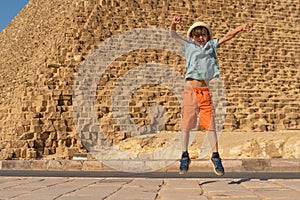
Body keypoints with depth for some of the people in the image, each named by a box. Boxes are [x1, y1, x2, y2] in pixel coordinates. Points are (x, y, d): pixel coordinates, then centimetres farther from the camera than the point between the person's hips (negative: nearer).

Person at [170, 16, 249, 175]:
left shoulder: (211, 45, 15)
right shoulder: (188, 46, 14)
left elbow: (226, 37, 6)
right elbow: (173, 35, 12)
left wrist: (239, 29, -10)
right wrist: (173, 24, -8)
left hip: (205, 91, 0)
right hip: (190, 89, 0)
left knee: (210, 124, 1)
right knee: (186, 124, 2)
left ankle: (215, 157, 10)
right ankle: (184, 157, 14)